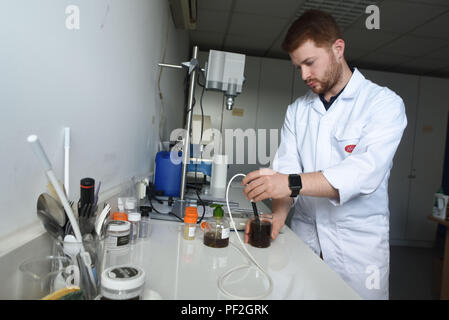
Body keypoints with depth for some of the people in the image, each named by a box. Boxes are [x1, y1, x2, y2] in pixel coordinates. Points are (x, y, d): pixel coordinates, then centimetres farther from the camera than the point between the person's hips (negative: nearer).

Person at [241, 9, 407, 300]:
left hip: (358, 245, -3)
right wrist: (278, 215, -18)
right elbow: (286, 168, -1)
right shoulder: (297, 110, 7)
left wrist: (293, 183, -34)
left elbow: (366, 171, -22)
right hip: (304, 236, 3)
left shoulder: (384, 103, -7)